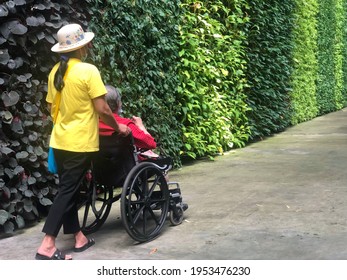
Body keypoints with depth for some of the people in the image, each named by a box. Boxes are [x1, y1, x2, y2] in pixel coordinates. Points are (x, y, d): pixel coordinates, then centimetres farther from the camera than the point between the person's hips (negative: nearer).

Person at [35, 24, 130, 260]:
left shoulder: (56, 71, 6)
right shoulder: (88, 71, -15)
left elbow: (51, 107, 14)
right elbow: (102, 109, -15)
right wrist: (118, 127, 0)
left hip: (60, 141, 7)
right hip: (80, 143, -7)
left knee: (68, 189, 14)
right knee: (67, 191, -4)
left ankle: (78, 237, 24)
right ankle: (47, 246, -6)